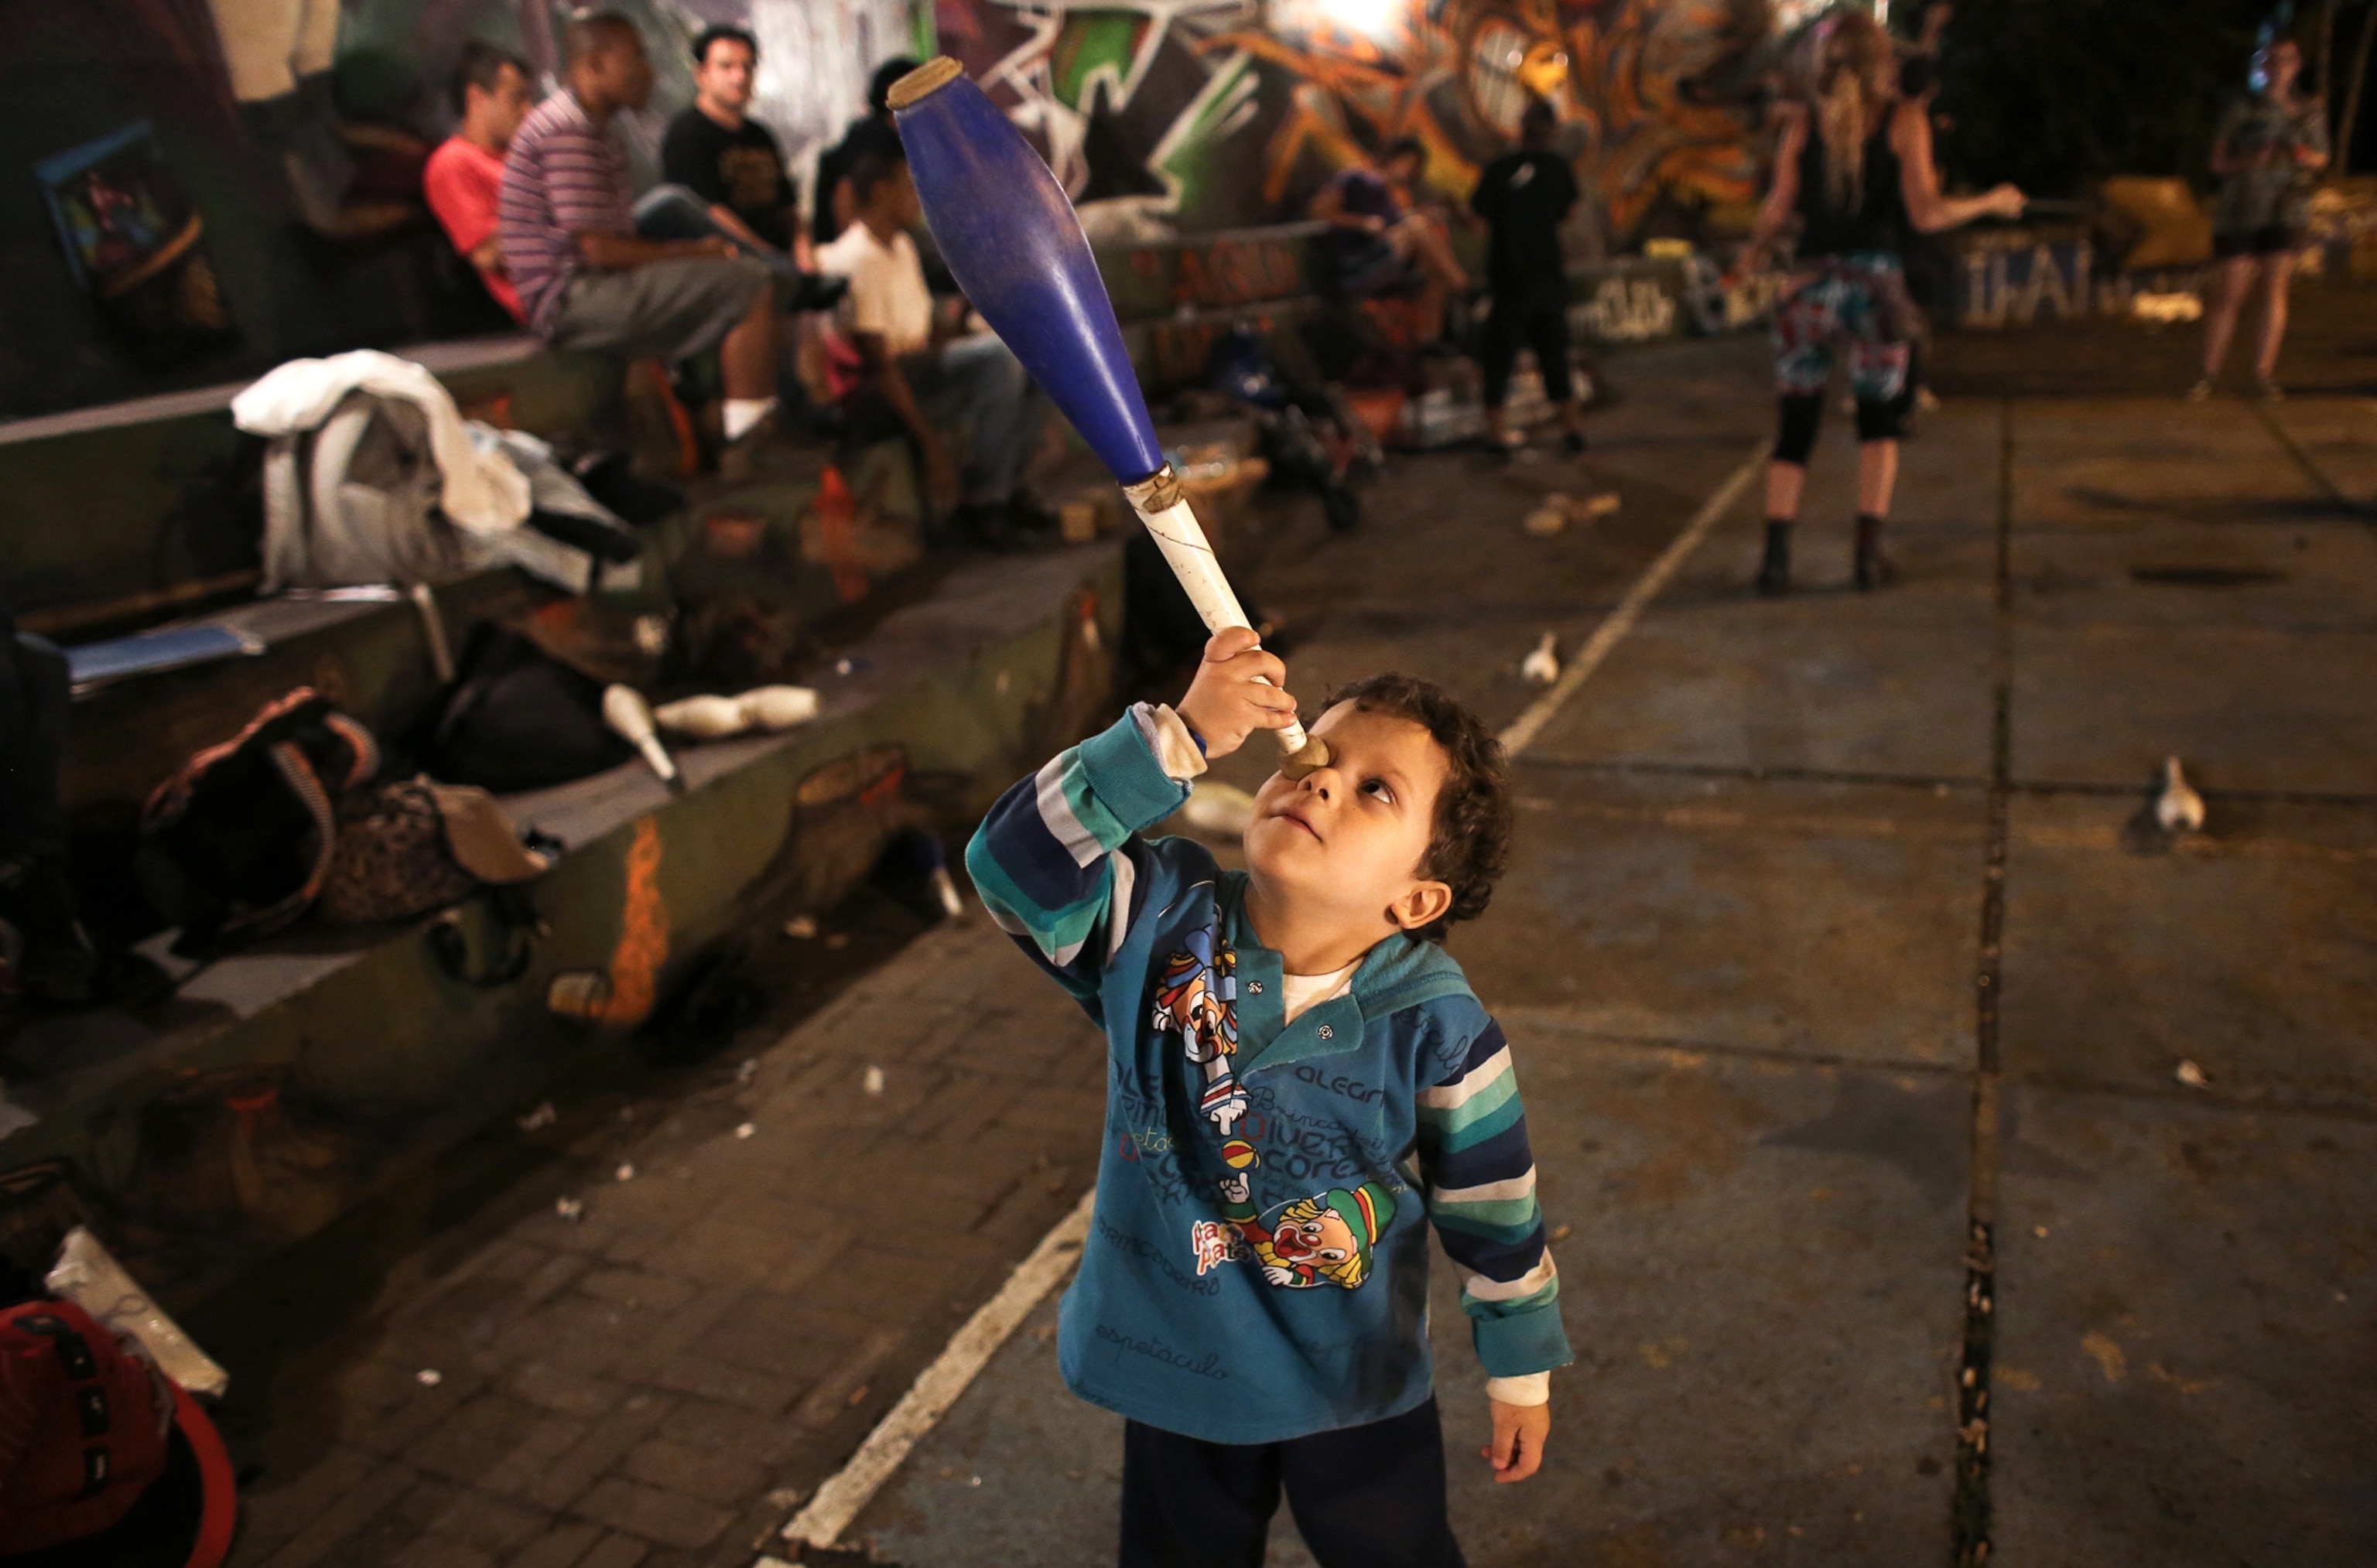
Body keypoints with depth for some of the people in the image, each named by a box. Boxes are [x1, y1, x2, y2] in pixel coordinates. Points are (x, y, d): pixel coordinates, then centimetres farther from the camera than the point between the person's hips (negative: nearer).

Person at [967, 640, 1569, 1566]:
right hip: (1175, 1368, 1)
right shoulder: (1159, 923, -18)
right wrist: (1178, 738, -42)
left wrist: (1521, 1371, 4)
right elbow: (1018, 861, -34)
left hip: (1358, 1387, -1)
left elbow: (1492, 1204, -7)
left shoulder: (1435, 1026, -20)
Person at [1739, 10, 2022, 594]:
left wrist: (1753, 249, 19)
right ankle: (1869, 553, 7)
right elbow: (1926, 213, -3)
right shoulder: (1905, 118, 3)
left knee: (1796, 427, 7)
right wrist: (1991, 203, 13)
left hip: (1811, 283, 1)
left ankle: (1775, 557, -5)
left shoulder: (1802, 120, 6)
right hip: (1875, 282, -1)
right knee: (1879, 420, 16)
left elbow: (1778, 208, 0)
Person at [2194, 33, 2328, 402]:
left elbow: (2321, 158, 14)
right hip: (2240, 210, -2)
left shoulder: (2311, 111, 8)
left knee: (2276, 288, 0)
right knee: (2231, 295, -4)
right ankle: (2209, 375, 3)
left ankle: (2264, 372, 5)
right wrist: (2250, 160, -19)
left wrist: (2306, 157, -9)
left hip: (2285, 209, 2)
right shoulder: (2242, 110, -1)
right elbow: (2218, 162, 0)